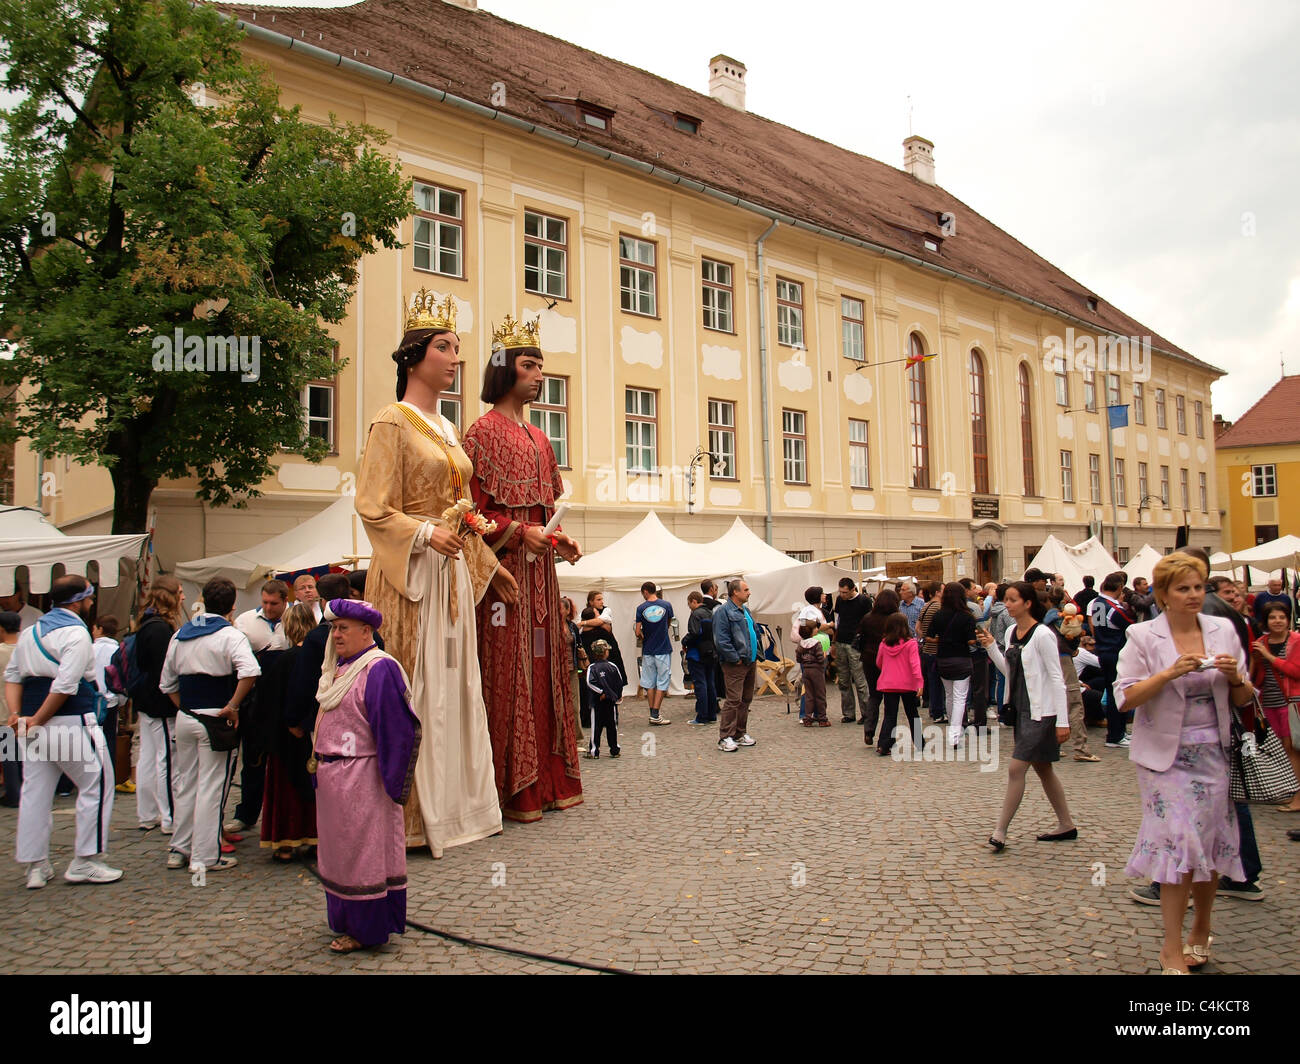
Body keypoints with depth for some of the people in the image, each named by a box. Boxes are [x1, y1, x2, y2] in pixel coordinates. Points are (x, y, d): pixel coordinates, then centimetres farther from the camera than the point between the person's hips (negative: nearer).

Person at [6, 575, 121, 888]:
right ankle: (85, 862, 5)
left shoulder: (30, 631, 16)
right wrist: (37, 721, -12)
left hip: (37, 724, 9)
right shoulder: (76, 633, -11)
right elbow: (65, 685, -20)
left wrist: (17, 715, 4)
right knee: (96, 785, 2)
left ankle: (35, 866, 19)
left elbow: (12, 675, 14)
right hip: (72, 721, -8)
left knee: (35, 792, 12)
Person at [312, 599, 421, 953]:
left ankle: (364, 928, 14)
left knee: (362, 850, 2)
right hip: (331, 777, 9)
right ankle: (346, 921, 31)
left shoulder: (379, 669, -17)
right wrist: (316, 762, 15)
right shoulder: (338, 668, 11)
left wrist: (391, 781, -19)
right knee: (340, 849, 17)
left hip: (361, 778, -9)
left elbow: (395, 730, -19)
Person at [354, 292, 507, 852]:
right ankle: (414, 815, 4)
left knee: (454, 685, 10)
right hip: (411, 572, -8)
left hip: (454, 571, 8)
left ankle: (453, 803, 19)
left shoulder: (447, 429, 18)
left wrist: (490, 564, 20)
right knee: (415, 690, -5)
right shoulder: (392, 421, -6)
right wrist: (426, 534, -25)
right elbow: (374, 507, -12)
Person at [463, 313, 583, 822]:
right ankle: (512, 790, -1)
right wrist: (518, 531, -19)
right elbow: (474, 508, -9)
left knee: (545, 666, 8)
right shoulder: (484, 431, -3)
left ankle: (547, 781, 15)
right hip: (504, 566, -8)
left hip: (539, 567, 8)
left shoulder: (538, 438, 20)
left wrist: (558, 538, 6)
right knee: (508, 671, -7)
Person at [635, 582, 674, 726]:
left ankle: (652, 714, 15)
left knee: (650, 683, 11)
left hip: (648, 651, 1)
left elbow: (638, 633, -7)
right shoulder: (666, 605, -3)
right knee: (662, 682, 3)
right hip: (663, 650, -1)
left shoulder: (641, 608, -6)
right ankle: (655, 715, -2)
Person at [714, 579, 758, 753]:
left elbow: (755, 633, 26)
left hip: (750, 663, 9)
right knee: (734, 700, -11)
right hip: (735, 666, -9)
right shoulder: (723, 611, -12)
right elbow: (721, 640, -18)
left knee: (746, 699, 13)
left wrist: (755, 656, 16)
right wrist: (736, 659, -16)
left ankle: (740, 734, 23)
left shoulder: (746, 610, 17)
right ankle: (725, 737, -6)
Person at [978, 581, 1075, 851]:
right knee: (1043, 769, 17)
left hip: (1040, 712, -9)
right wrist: (991, 647, 0)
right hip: (1022, 709, 9)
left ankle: (1000, 832, 0)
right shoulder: (1011, 633, 7)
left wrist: (1062, 721, -17)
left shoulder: (1042, 634, -16)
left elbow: (1056, 678, -16)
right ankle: (1066, 826, 30)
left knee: (1016, 769, -8)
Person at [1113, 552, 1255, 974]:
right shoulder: (1143, 637, -6)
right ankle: (1172, 948, 4)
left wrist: (1235, 677, -11)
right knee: (1181, 843, -8)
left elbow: (1244, 699, 10)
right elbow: (1125, 697, -12)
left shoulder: (1223, 631, 5)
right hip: (1167, 755, -3)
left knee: (1212, 844, 9)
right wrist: (1170, 673, -22)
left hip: (1214, 753, 4)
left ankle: (1200, 931, 32)